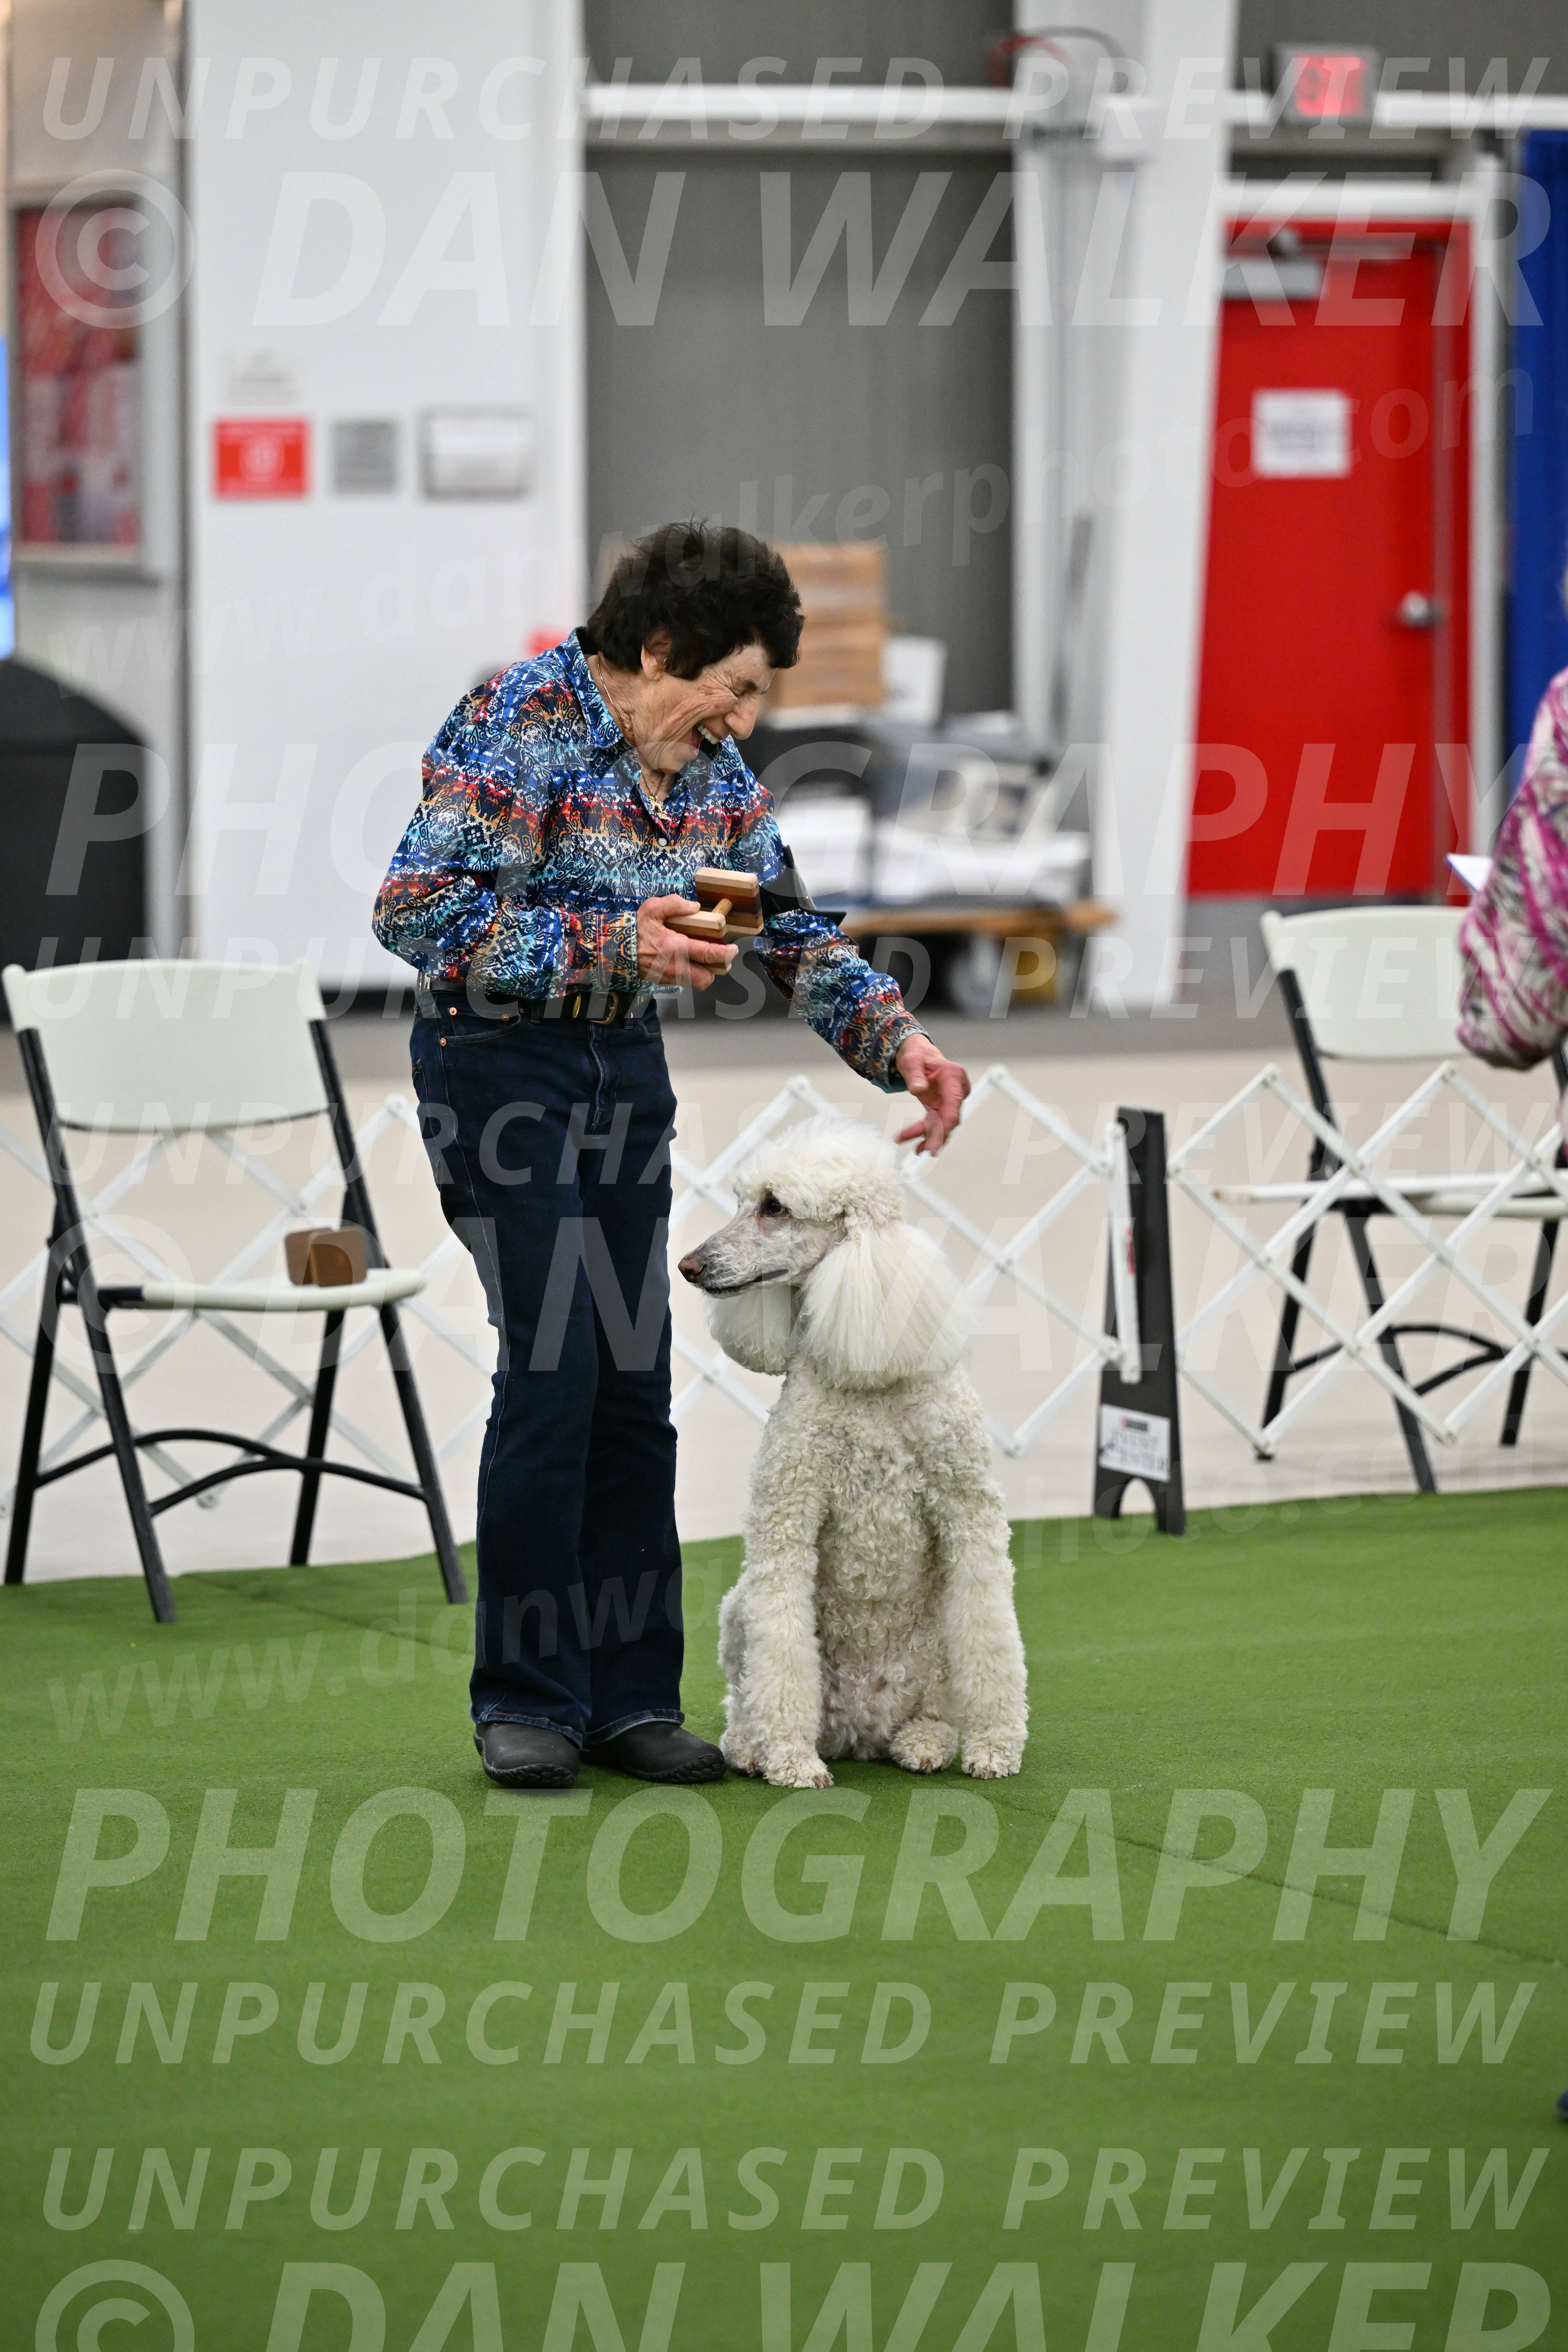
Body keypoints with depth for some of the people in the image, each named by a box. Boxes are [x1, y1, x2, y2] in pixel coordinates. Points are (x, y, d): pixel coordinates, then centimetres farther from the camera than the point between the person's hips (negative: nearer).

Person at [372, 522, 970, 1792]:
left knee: (634, 1379, 4)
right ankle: (526, 1700, 0)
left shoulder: (710, 762, 5)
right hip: (498, 1059, -7)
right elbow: (417, 912, -23)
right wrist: (615, 943, -27)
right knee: (555, 1364, -11)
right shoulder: (521, 725, -18)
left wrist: (898, 1037, -1)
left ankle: (630, 1697, 12)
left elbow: (787, 921, 13)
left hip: (625, 1066, 7)